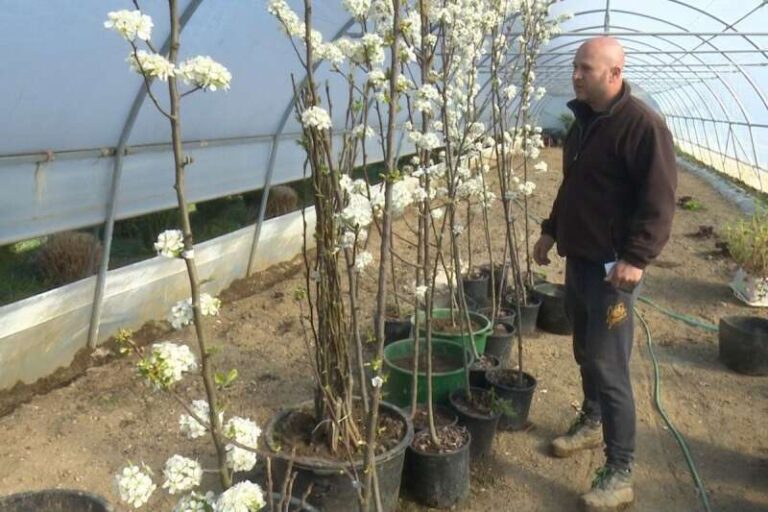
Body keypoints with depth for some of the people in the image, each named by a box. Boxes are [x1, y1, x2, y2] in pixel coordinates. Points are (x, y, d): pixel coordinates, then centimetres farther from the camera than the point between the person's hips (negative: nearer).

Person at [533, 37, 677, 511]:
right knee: (586, 352, 20)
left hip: (613, 266, -8)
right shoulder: (584, 119, 12)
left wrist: (636, 257, -26)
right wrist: (552, 229, 20)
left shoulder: (642, 124, -16)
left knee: (609, 367, -6)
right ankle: (592, 422, 40)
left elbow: (660, 199, -20)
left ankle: (620, 474, 4)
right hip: (579, 257, 9)